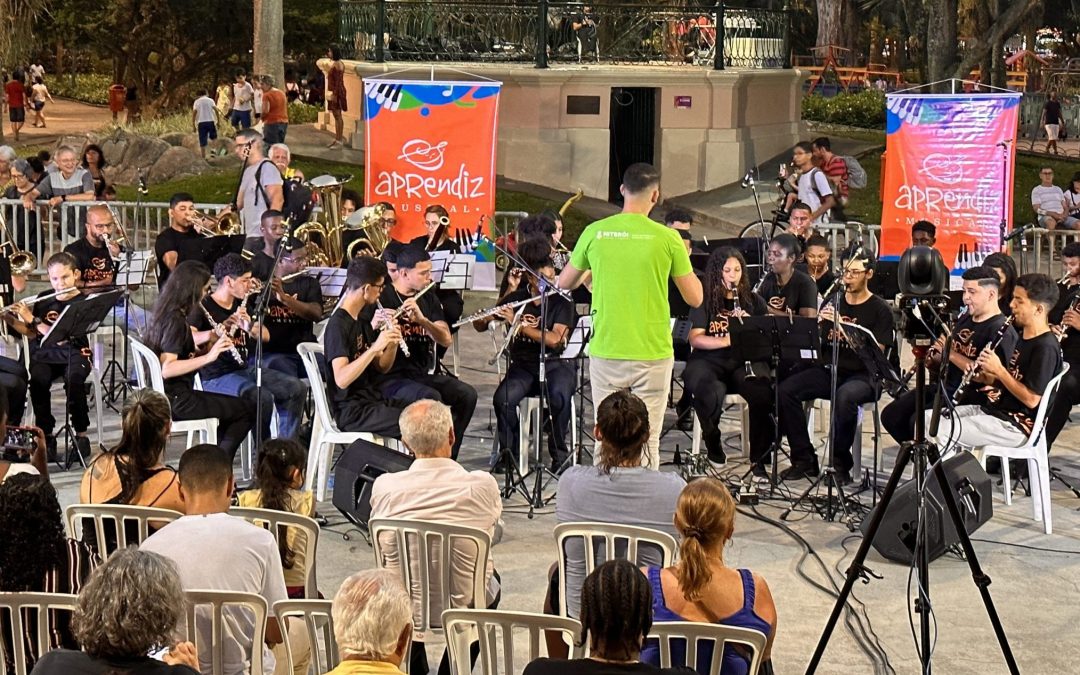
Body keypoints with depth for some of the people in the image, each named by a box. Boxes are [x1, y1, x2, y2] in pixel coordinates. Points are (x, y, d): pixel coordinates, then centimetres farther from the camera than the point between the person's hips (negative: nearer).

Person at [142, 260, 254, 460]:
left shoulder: (167, 314, 8)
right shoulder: (176, 320, -19)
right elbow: (166, 369, -28)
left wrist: (206, 342, 4)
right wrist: (208, 356, -29)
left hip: (166, 394, 10)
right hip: (175, 400, -10)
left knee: (234, 407, 22)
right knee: (244, 412, -5)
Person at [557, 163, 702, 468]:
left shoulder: (595, 232, 0)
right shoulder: (667, 238, -6)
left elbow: (564, 282, 14)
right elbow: (694, 298, 0)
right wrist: (683, 259, 16)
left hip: (605, 353, 2)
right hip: (652, 354, -2)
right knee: (646, 444, 3)